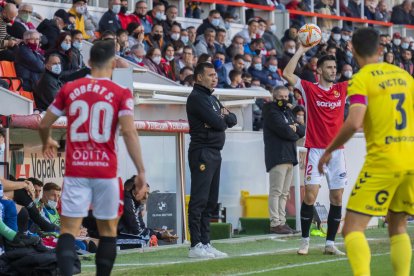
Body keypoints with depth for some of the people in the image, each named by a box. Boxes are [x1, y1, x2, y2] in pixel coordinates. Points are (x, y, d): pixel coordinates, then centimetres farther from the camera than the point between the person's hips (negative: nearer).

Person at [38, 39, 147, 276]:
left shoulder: (69, 89, 4)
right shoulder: (121, 94, -3)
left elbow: (44, 125, 11)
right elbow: (129, 132, -14)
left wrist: (47, 142, 33)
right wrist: (141, 171, -13)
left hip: (76, 170, 1)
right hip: (106, 170, -1)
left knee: (69, 229, -2)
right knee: (108, 230, 14)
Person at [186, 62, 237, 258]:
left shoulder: (212, 99, 21)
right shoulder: (196, 98, -9)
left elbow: (232, 120, 16)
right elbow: (217, 123, -17)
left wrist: (224, 117, -4)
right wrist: (223, 119, 4)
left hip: (214, 153, 10)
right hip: (202, 152, -10)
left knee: (211, 201, 10)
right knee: (199, 200, -11)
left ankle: (205, 243, 13)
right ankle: (196, 246, -12)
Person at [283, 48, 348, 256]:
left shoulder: (342, 89, 10)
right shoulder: (309, 89, 1)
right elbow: (287, 74, -10)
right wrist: (300, 51, -9)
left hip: (337, 151, 3)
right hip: (316, 150, -3)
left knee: (337, 197, 2)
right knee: (310, 194, -9)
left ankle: (330, 244, 9)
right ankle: (305, 241, 4)